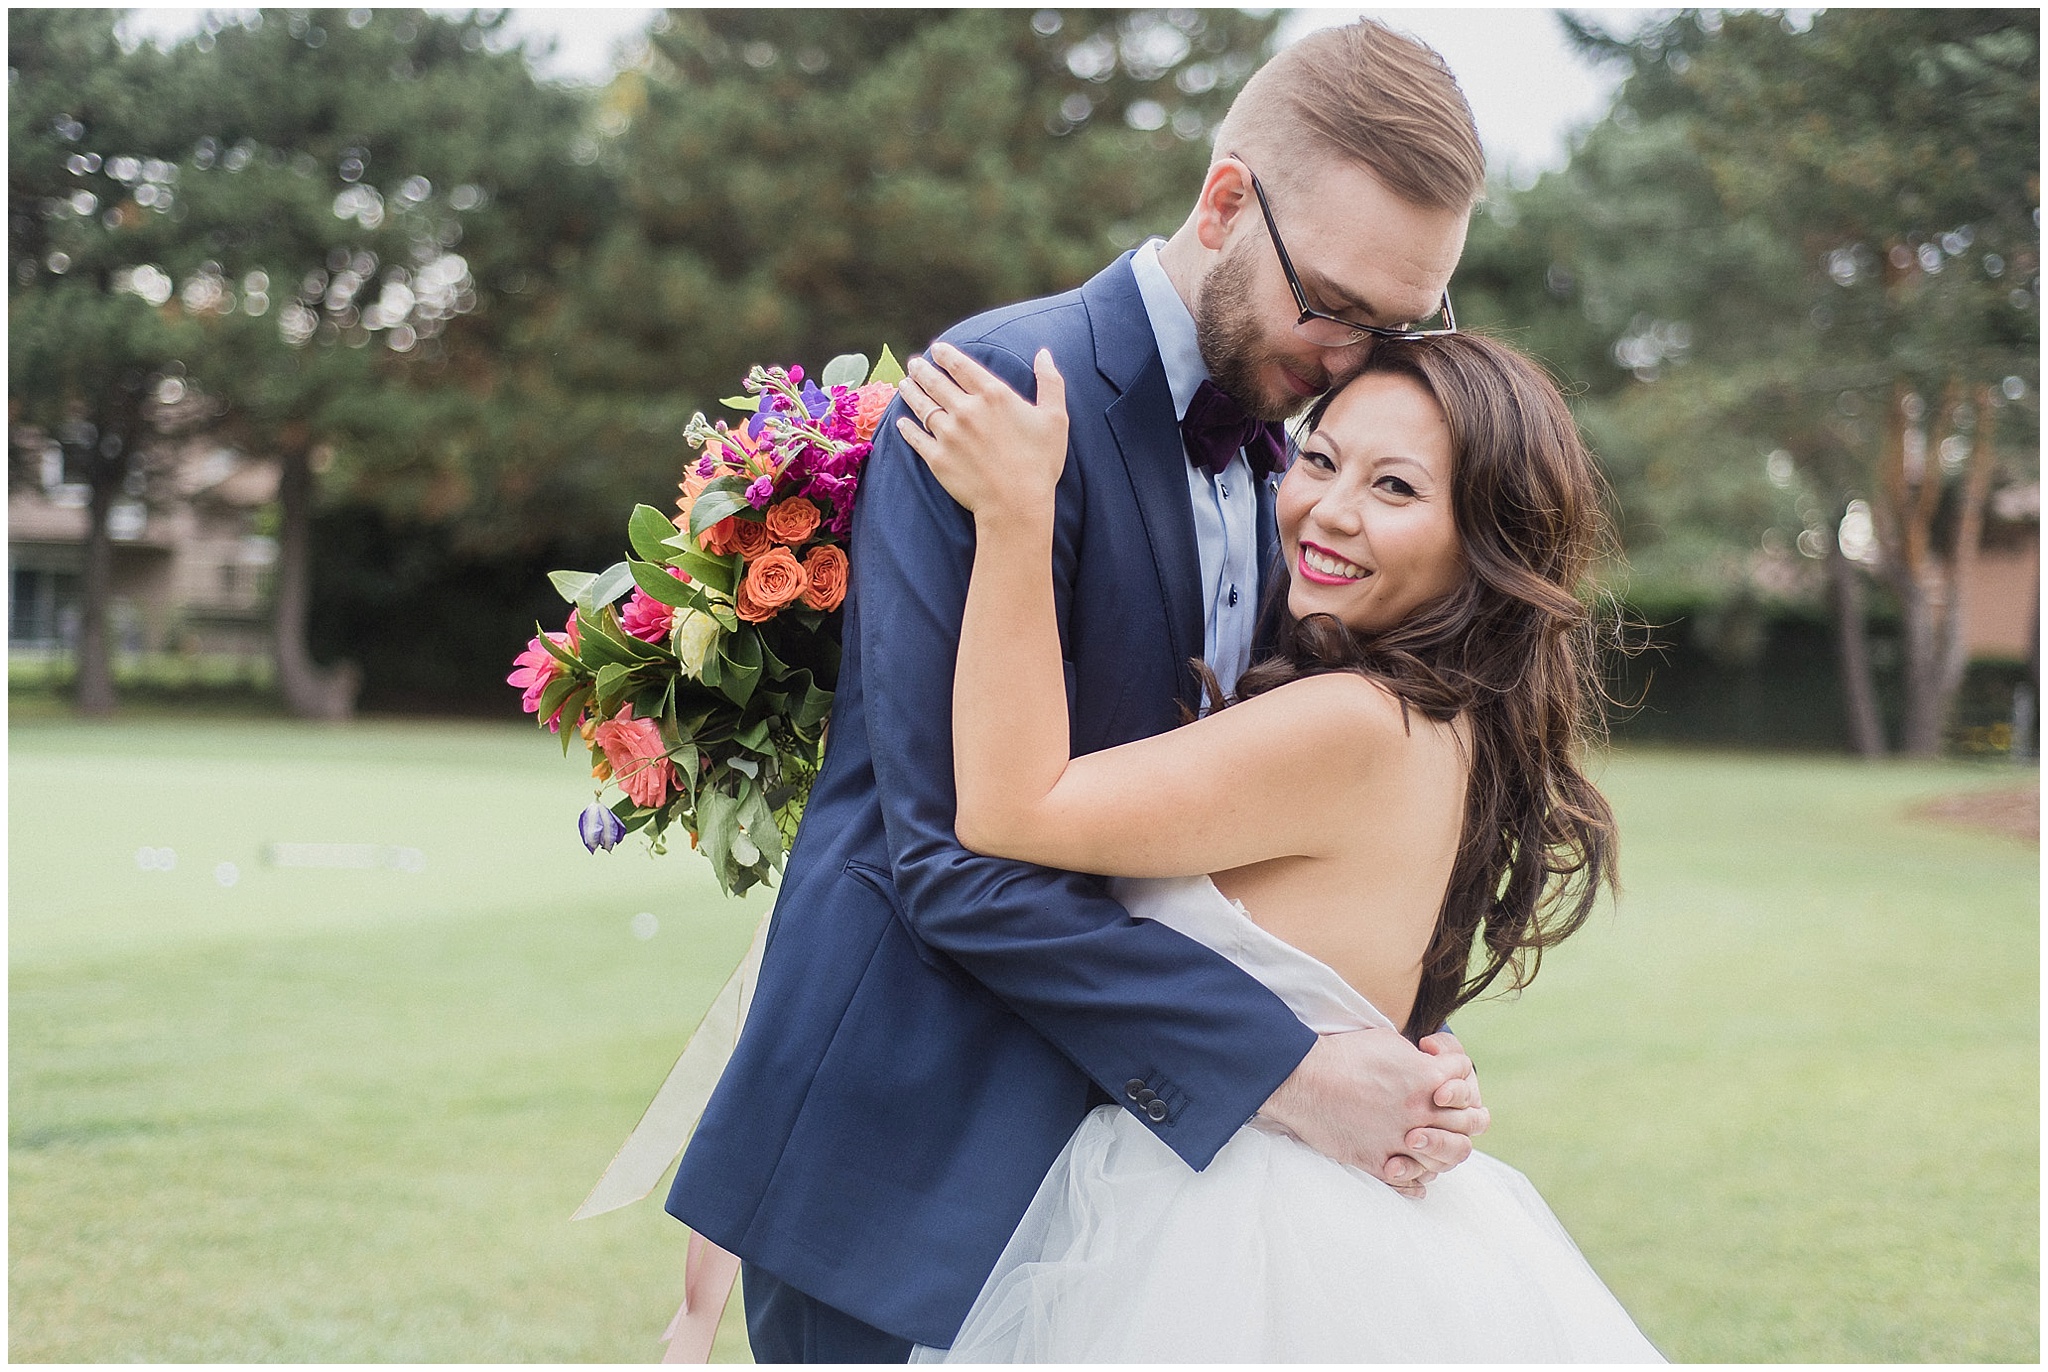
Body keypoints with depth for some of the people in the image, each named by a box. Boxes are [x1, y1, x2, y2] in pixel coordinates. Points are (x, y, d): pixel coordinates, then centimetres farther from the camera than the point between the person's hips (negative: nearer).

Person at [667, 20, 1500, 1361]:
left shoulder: (1274, 461, 9)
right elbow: (954, 852, -21)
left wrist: (1411, 1050, -6)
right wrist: (1282, 1070, -22)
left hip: (1116, 1132, 7)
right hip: (910, 1158, -7)